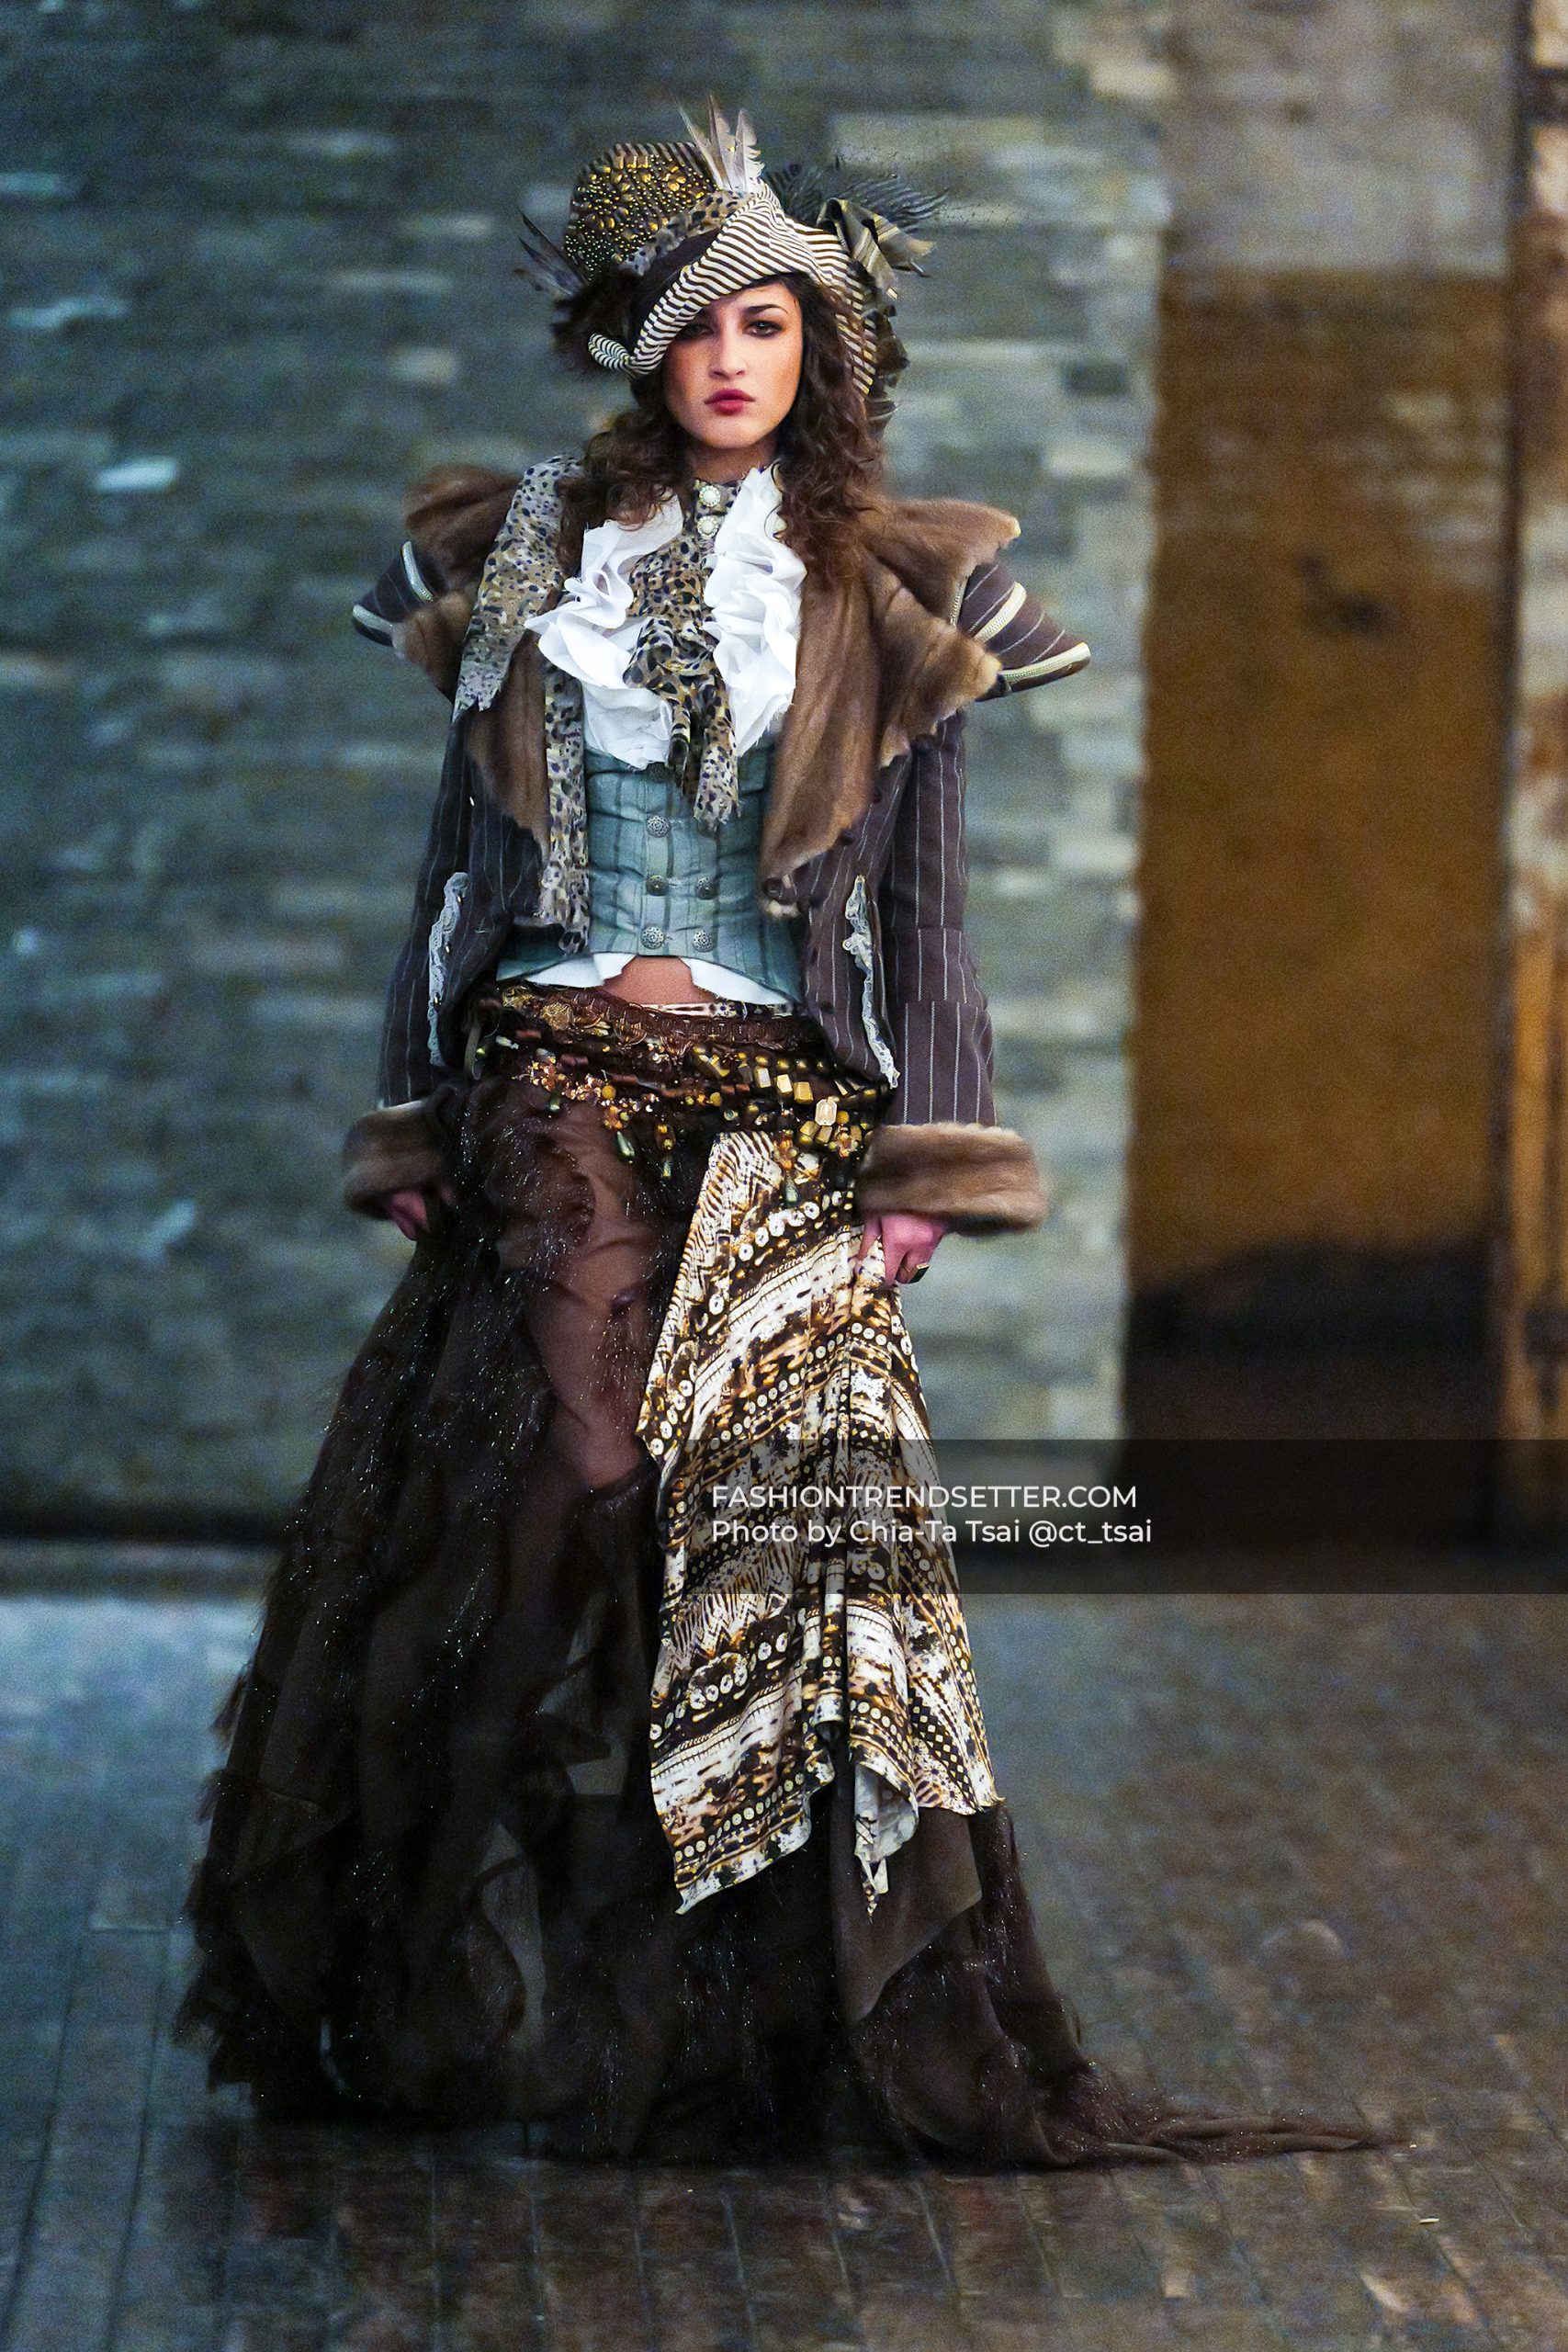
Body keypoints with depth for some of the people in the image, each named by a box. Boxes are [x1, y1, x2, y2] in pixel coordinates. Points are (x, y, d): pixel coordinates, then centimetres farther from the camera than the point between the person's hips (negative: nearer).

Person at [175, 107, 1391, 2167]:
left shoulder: (887, 586, 7)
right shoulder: (528, 552, 11)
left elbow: (924, 880, 6)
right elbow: (471, 848, 13)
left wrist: (920, 1161, -1)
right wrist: (419, 1122, 8)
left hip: (776, 1112, -1)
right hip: (557, 1086, 1)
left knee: (780, 1524, -8)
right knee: (576, 1461, -13)